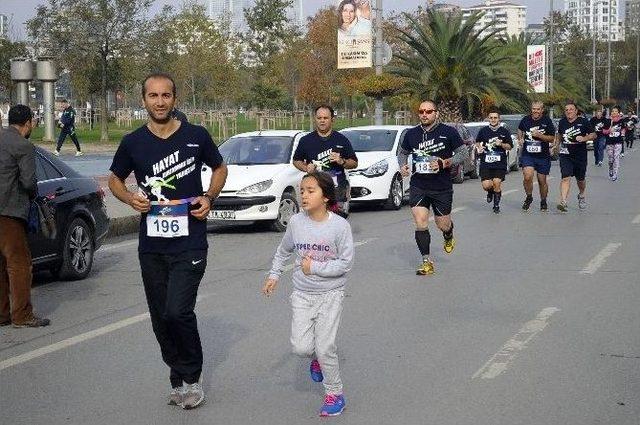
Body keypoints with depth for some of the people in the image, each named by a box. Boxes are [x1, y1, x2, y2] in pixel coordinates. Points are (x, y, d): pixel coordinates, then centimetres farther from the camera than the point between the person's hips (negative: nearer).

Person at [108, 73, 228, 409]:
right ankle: (179, 380, 27)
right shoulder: (133, 143, 2)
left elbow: (220, 168, 14)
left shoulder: (195, 136, -2)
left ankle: (190, 377, 7)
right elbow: (115, 179, 17)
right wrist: (130, 198, -5)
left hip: (189, 243, -3)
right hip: (151, 246, 3)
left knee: (177, 311, -15)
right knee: (161, 318, 9)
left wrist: (209, 197, -4)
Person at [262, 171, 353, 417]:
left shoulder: (339, 225, -15)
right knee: (301, 347, -5)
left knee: (325, 348, -6)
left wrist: (314, 267, -17)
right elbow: (283, 252, 15)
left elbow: (345, 263, -16)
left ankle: (334, 393, 14)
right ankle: (317, 358, 31)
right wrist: (274, 276, 12)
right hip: (302, 294, 3)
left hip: (330, 294, -3)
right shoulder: (296, 222, -4)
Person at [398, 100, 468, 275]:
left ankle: (449, 237, 48)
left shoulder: (448, 132, -6)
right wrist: (402, 166, -2)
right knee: (420, 224, -11)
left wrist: (445, 163, -17)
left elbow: (463, 153, -3)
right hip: (418, 186, 1)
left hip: (442, 188, -1)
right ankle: (427, 262, -2)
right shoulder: (411, 134, 3)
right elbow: (403, 152, 19)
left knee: (443, 224, 11)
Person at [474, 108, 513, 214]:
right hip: (485, 163, 1)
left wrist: (501, 144, -12)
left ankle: (496, 205, 10)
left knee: (497, 183, -12)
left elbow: (510, 147, 6)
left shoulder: (504, 131, 3)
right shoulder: (483, 131, 6)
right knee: (486, 185, -10)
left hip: (500, 163, -1)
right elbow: (477, 142, 24)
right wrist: (478, 147, 4)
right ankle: (490, 192, 29)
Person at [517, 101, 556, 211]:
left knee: (542, 180, 8)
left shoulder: (547, 121, -5)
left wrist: (539, 135, -19)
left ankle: (543, 201, 30)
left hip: (543, 156, 0)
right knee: (527, 177, -19)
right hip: (527, 155, 1)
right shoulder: (526, 120, 2)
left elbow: (552, 139, -5)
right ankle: (529, 197, 6)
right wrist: (520, 139, 8)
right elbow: (520, 130, 25)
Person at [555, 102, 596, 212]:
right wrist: (557, 145, 11)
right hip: (565, 155, 1)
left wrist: (584, 138, -19)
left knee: (580, 179, 15)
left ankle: (581, 196, 44)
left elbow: (593, 135, -1)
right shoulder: (562, 122, 7)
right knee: (566, 178, -15)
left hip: (580, 155, -1)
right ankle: (563, 202, -24)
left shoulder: (583, 121, -3)